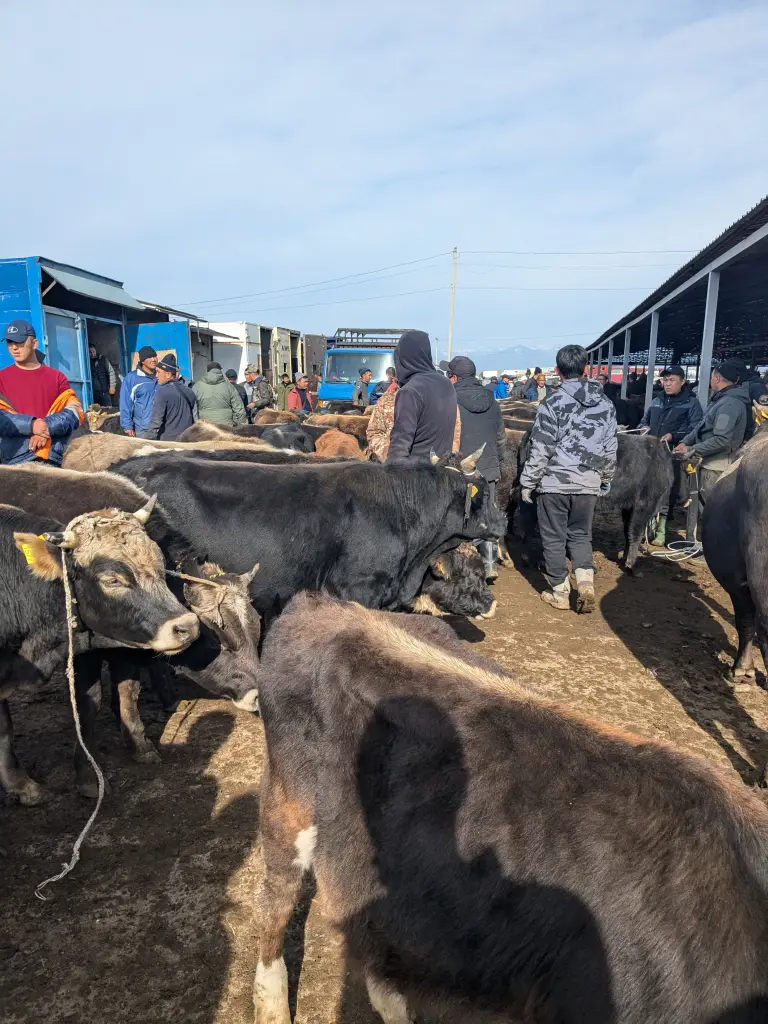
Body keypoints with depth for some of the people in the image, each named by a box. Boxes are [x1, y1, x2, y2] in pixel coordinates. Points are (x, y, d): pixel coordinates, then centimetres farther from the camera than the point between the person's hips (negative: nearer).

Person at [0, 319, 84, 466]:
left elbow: (75, 413, -1)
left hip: (52, 459, 1)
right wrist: (31, 425, -18)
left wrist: (47, 427, -16)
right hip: (15, 461, -1)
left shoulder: (57, 377, 10)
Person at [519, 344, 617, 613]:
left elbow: (541, 449, -11)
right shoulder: (606, 404, 5)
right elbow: (610, 448, 11)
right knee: (580, 535, 18)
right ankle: (586, 582, 1)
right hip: (588, 483, 4)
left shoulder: (553, 402, -11)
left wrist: (528, 482, -2)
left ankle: (560, 593, 16)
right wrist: (606, 480, 22)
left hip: (555, 481, -4)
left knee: (554, 538, 8)